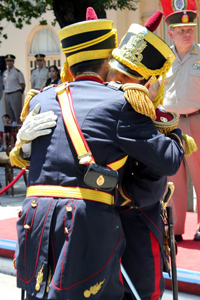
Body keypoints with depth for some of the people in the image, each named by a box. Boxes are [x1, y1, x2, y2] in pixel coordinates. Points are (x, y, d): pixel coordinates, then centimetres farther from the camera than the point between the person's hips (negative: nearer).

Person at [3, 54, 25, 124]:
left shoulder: (17, 72, -6)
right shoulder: (5, 73, 12)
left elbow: (23, 85, -3)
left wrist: (19, 94, 2)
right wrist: (6, 93, 12)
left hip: (15, 95, -6)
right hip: (7, 95, 6)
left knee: (18, 115, -7)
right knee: (9, 117, 9)